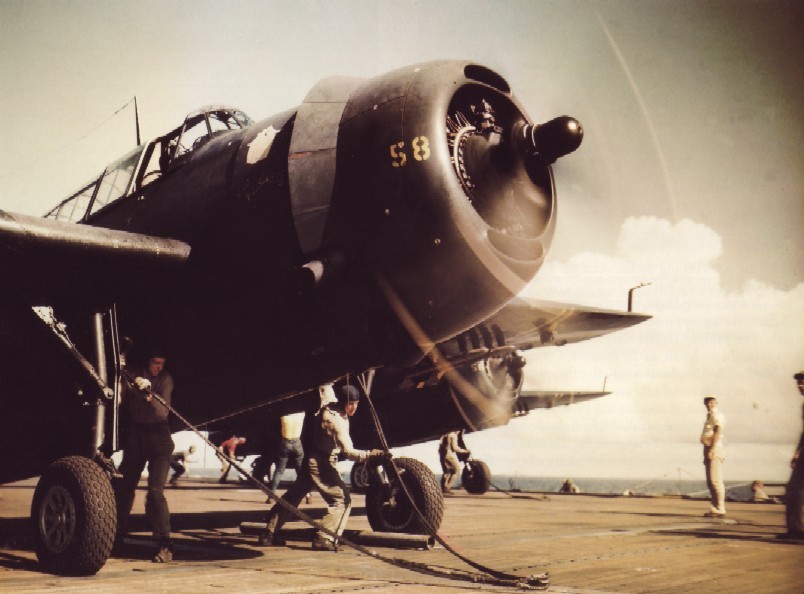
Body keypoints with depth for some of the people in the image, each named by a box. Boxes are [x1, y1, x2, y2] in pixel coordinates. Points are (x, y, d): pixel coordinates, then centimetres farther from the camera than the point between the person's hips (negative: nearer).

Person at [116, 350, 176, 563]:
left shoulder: (165, 379, -4)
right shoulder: (134, 376, 2)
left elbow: (163, 411, -17)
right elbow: (120, 402, -1)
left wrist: (150, 397, -32)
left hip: (158, 436, -3)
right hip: (135, 435, 3)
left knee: (155, 491, -14)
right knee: (124, 486, 11)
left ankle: (165, 545, -14)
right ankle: (116, 533, 30)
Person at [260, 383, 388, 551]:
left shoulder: (328, 403, 0)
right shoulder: (337, 421, -22)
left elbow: (325, 386, 22)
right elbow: (349, 452, -29)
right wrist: (373, 454, -34)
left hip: (310, 459, 10)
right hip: (322, 464, -9)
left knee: (292, 497, 19)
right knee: (341, 500, -8)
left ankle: (269, 534, 27)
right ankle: (323, 539, -15)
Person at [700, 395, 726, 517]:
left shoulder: (717, 416, -7)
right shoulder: (709, 416, 21)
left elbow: (718, 432, -18)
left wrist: (712, 450, -24)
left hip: (714, 449, -10)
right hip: (708, 450, 10)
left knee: (715, 480, -13)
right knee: (710, 481, 11)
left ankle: (720, 509, -13)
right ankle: (715, 507, 15)